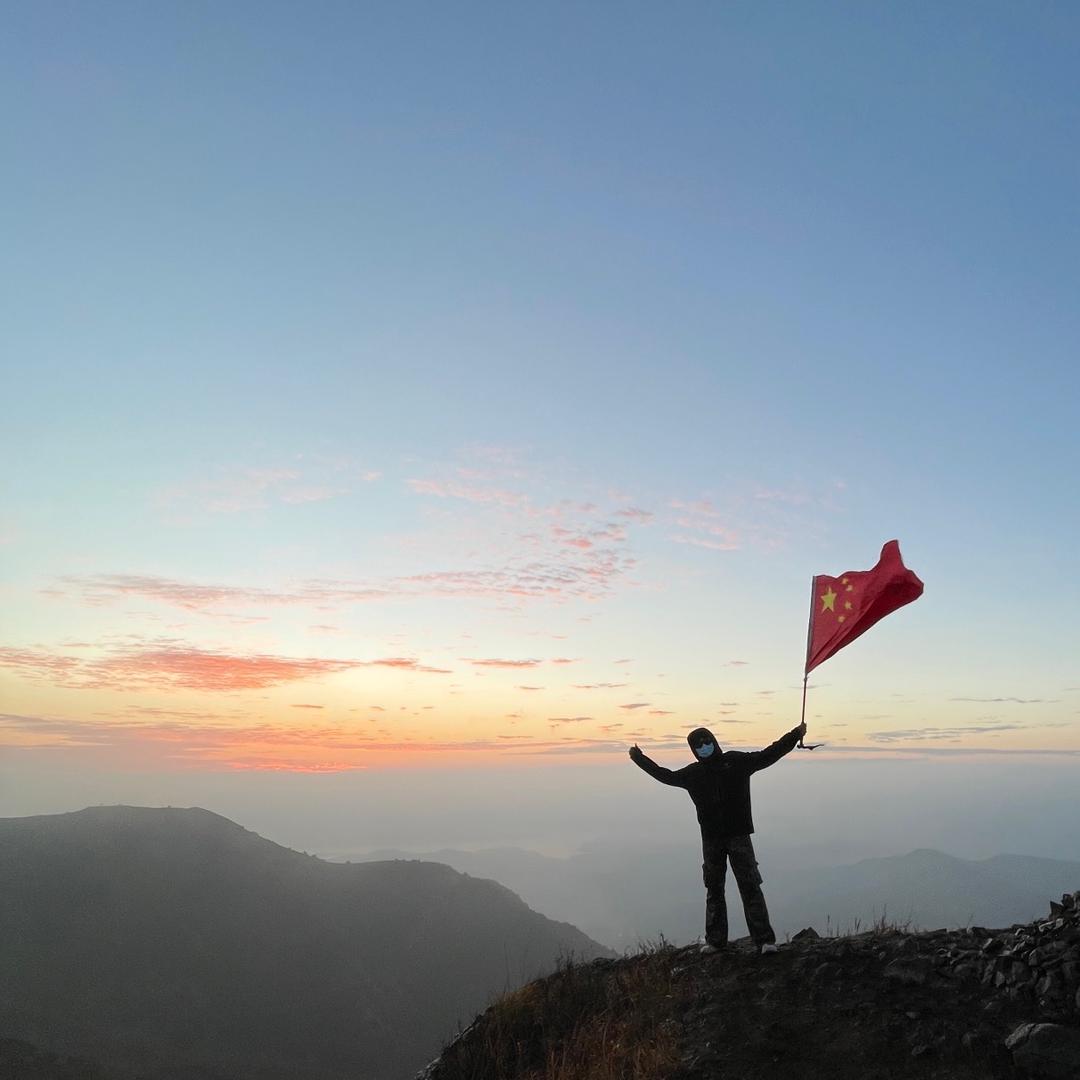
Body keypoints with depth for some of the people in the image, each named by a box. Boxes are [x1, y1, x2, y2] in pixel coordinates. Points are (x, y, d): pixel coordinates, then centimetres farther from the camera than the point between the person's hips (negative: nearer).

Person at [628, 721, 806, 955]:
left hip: (739, 835, -3)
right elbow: (665, 775, 18)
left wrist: (795, 735, -3)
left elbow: (767, 756, 1)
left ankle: (765, 940, -3)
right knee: (714, 890, 10)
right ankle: (715, 940, 19)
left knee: (750, 887, -5)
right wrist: (640, 759, 21)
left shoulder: (737, 761, 0)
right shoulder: (692, 773, 7)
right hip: (711, 839, 3)